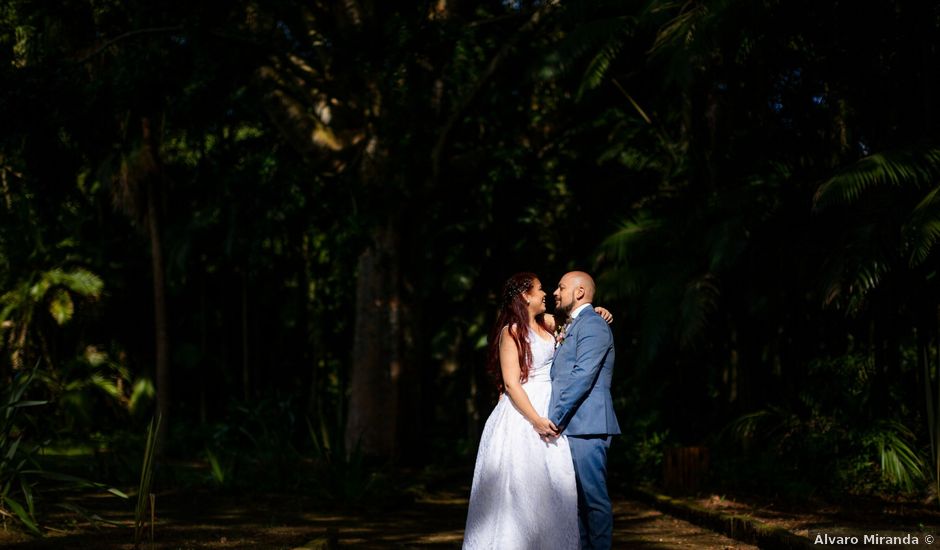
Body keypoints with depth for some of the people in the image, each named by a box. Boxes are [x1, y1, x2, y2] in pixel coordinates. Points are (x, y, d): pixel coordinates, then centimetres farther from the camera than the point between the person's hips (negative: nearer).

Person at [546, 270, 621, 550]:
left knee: (593, 496, -7)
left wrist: (553, 419, -17)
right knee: (576, 497, 11)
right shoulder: (571, 327, 22)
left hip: (585, 425, -10)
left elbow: (582, 377, -18)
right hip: (569, 425, 10)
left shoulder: (592, 325, -9)